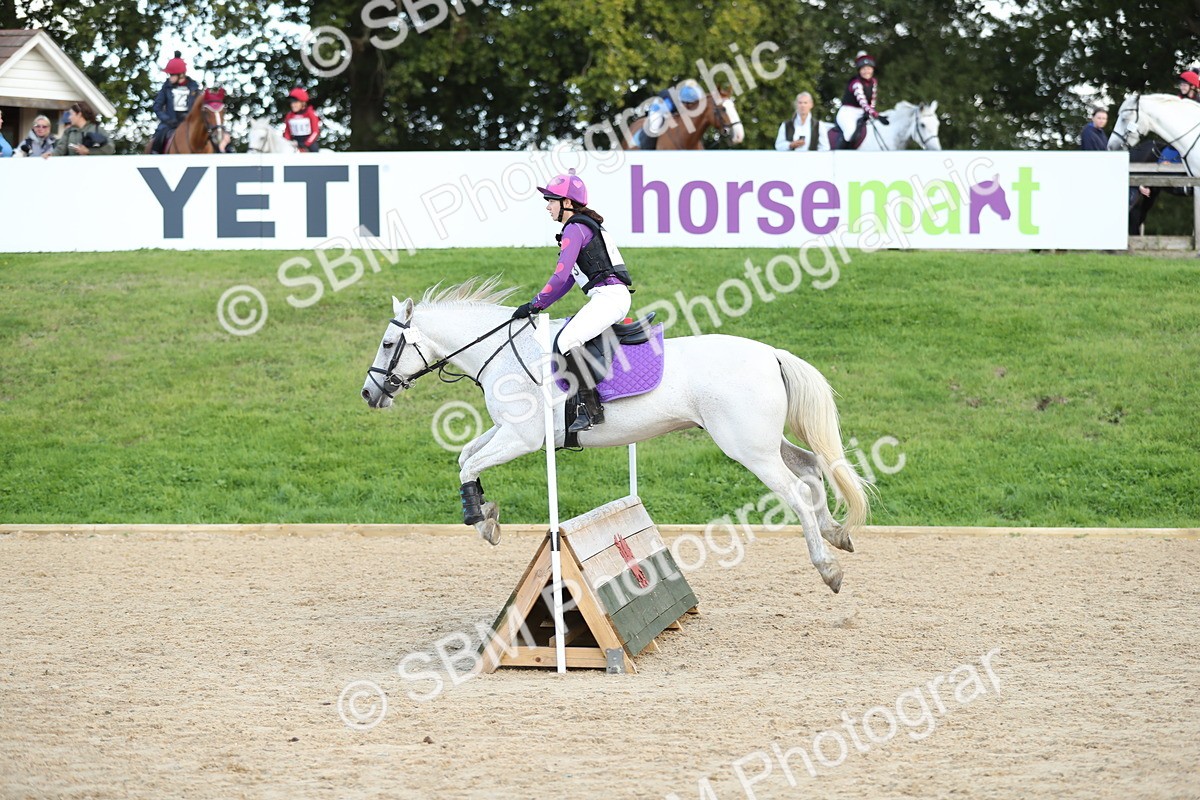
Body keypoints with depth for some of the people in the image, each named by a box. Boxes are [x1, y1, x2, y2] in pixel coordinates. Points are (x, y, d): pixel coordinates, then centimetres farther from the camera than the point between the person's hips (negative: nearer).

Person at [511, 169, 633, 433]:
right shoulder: (587, 227, 24)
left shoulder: (575, 229, -8)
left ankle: (591, 408, -25)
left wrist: (534, 305, -5)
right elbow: (566, 281, 25)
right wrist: (538, 305, 20)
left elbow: (560, 277, -14)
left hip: (609, 296, -11)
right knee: (567, 340, 20)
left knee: (566, 341, -23)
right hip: (612, 298, 11)